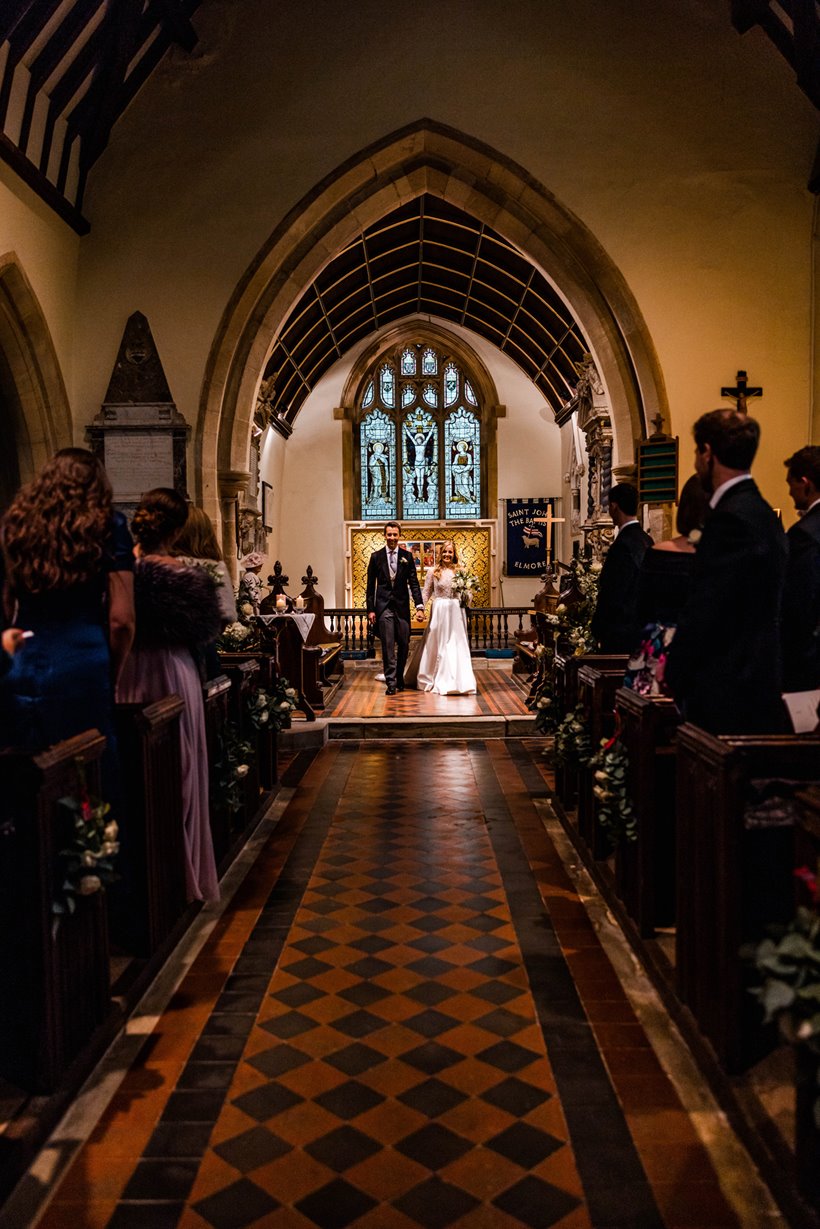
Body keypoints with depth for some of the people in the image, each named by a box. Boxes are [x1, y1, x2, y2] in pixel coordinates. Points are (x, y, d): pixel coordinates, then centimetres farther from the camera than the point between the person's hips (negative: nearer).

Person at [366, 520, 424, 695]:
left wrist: (419, 606, -8)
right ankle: (391, 682, 0)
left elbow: (413, 582, 2)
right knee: (388, 646, -3)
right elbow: (371, 585, 5)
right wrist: (370, 609, -1)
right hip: (383, 606, -1)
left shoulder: (407, 556, 5)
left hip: (402, 605, 1)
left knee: (403, 644, 7)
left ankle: (399, 678, 24)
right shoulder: (376, 556, 4)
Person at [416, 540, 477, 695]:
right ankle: (438, 680, 14)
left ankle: (461, 681, 9)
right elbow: (426, 593, 5)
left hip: (456, 612, 1)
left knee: (458, 645, 1)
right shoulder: (433, 571, 2)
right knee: (439, 645, 5)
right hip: (439, 611, -1)